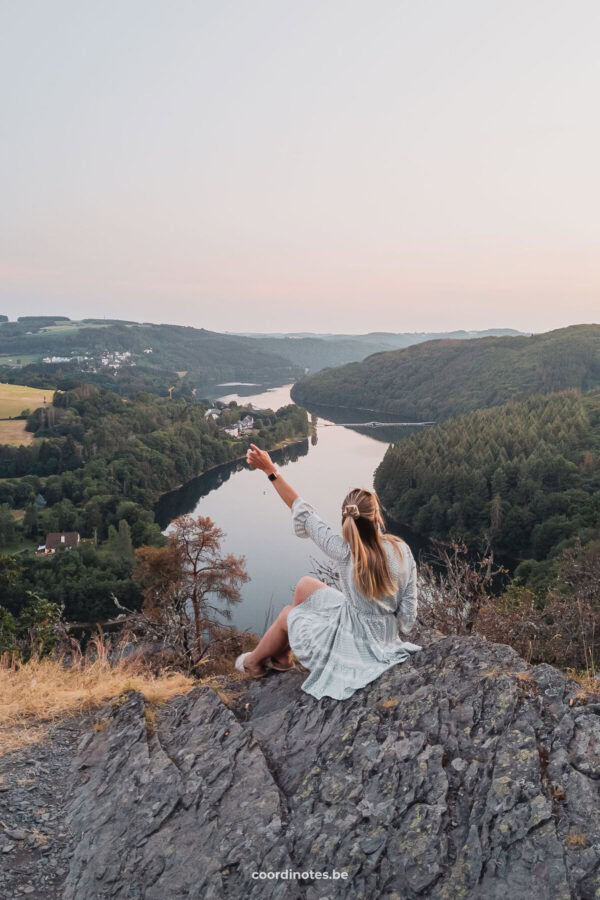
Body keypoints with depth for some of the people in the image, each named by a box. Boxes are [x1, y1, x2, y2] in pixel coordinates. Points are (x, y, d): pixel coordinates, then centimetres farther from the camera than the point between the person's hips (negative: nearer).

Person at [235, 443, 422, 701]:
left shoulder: (346, 552, -28)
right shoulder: (402, 551, -17)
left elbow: (303, 512, -18)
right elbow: (408, 615, -10)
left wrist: (270, 470, -13)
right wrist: (395, 630, 12)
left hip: (356, 644, -5)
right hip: (388, 638, 5)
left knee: (287, 614, 23)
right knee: (305, 584, 19)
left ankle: (254, 662, 51)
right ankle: (281, 654, 40)